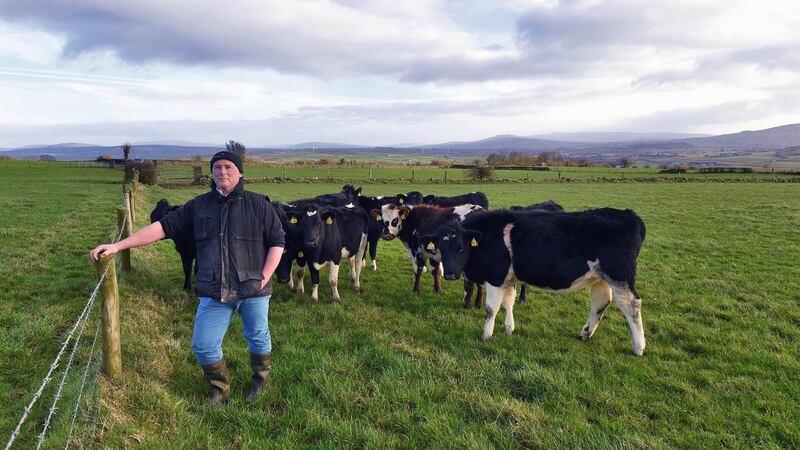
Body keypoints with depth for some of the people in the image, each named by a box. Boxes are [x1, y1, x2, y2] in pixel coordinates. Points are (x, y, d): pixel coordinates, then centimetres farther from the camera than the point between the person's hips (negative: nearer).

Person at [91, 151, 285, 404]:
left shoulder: (258, 205, -3)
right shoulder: (198, 206, 5)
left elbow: (277, 241, -2)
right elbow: (163, 227, 2)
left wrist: (264, 278, -10)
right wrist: (118, 246, -4)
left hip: (253, 290, -2)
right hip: (214, 293, 3)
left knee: (258, 338, 13)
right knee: (203, 345, 6)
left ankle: (260, 380, 42)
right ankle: (219, 389, 31)